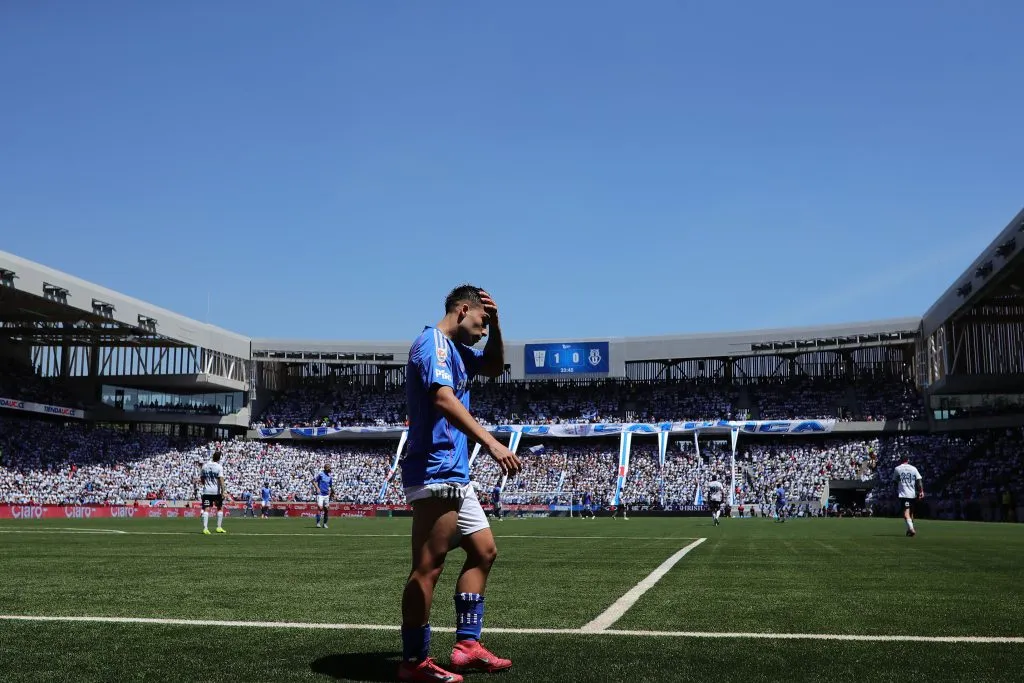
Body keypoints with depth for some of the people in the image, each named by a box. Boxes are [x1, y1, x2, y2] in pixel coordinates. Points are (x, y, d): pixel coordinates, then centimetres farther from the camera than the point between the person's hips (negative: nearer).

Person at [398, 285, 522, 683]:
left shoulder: (457, 349, 18)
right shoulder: (434, 342, -11)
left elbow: (495, 368, 31)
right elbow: (444, 400, -26)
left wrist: (495, 326, 13)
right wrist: (491, 443, -34)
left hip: (455, 475, 11)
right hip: (435, 472, -11)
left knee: (484, 552, 14)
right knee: (428, 568, -8)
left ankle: (467, 645, 18)